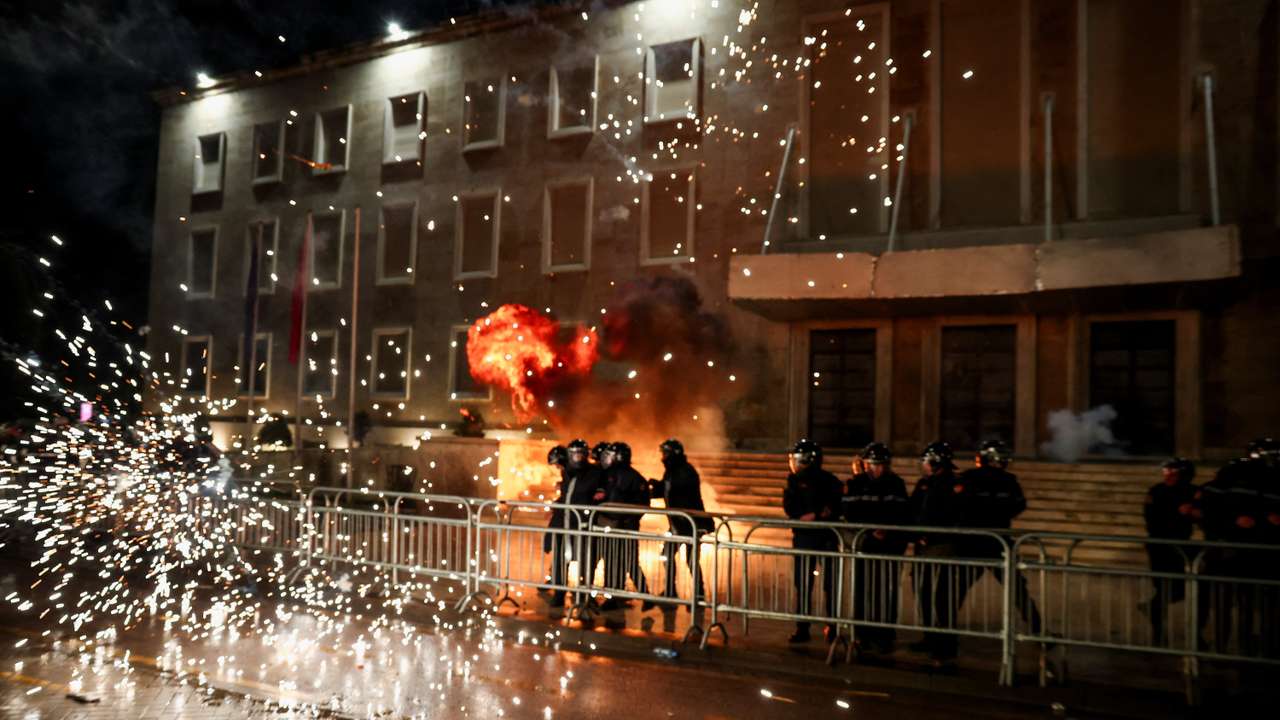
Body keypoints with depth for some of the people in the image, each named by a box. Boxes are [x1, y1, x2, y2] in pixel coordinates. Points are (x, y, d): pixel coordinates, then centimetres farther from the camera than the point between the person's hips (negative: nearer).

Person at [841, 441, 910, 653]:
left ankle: (885, 636, 7)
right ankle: (863, 633, 13)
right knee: (863, 589, 3)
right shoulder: (855, 485, 2)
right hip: (863, 543, 0)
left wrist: (888, 530, -13)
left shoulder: (896, 484, 4)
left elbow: (903, 514, 2)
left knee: (887, 591, 0)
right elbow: (849, 514, -3)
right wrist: (871, 531, -13)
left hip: (890, 544, 0)